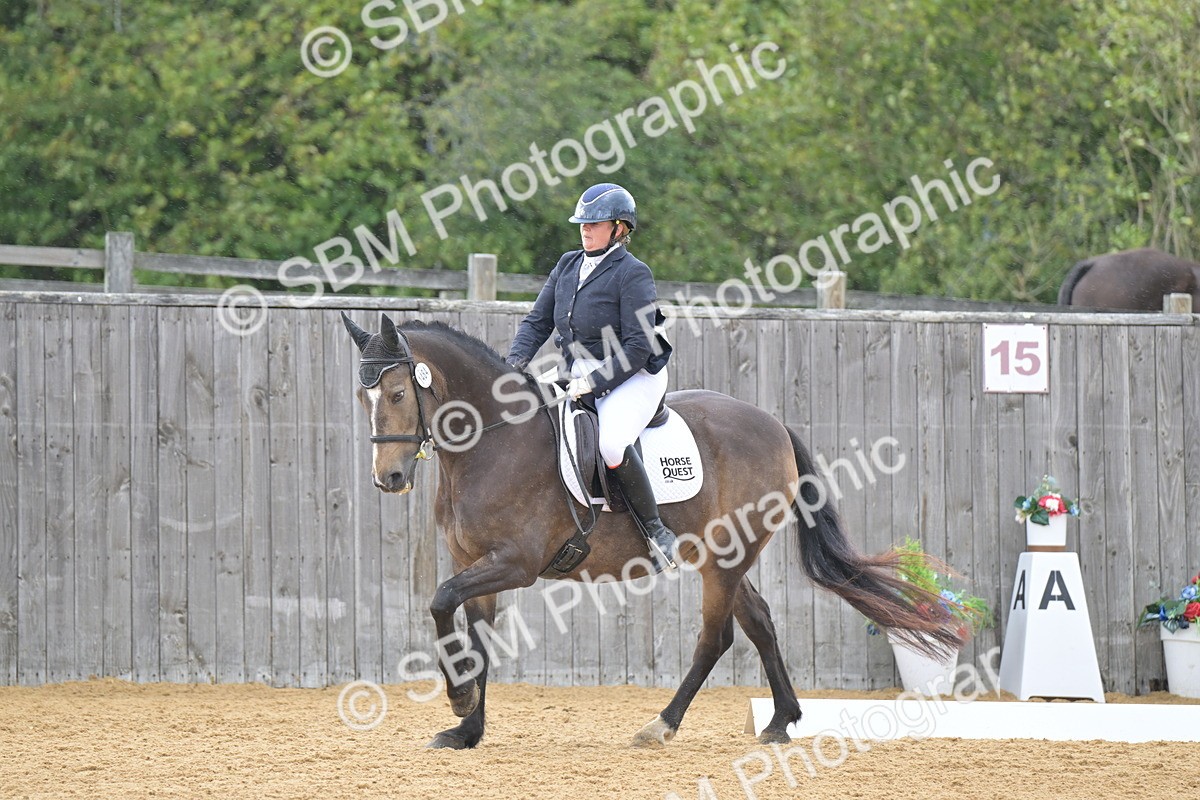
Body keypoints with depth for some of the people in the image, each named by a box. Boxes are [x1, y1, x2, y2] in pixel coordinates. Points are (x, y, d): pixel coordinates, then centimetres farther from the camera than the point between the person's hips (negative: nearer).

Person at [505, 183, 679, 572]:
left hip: (632, 380, -8)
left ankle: (656, 532, -23)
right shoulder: (568, 266, 11)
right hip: (575, 376, 8)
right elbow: (538, 321, 13)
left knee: (610, 441, -35)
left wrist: (594, 382, -22)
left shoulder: (633, 274, -10)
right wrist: (516, 362, -5)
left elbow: (638, 348, -16)